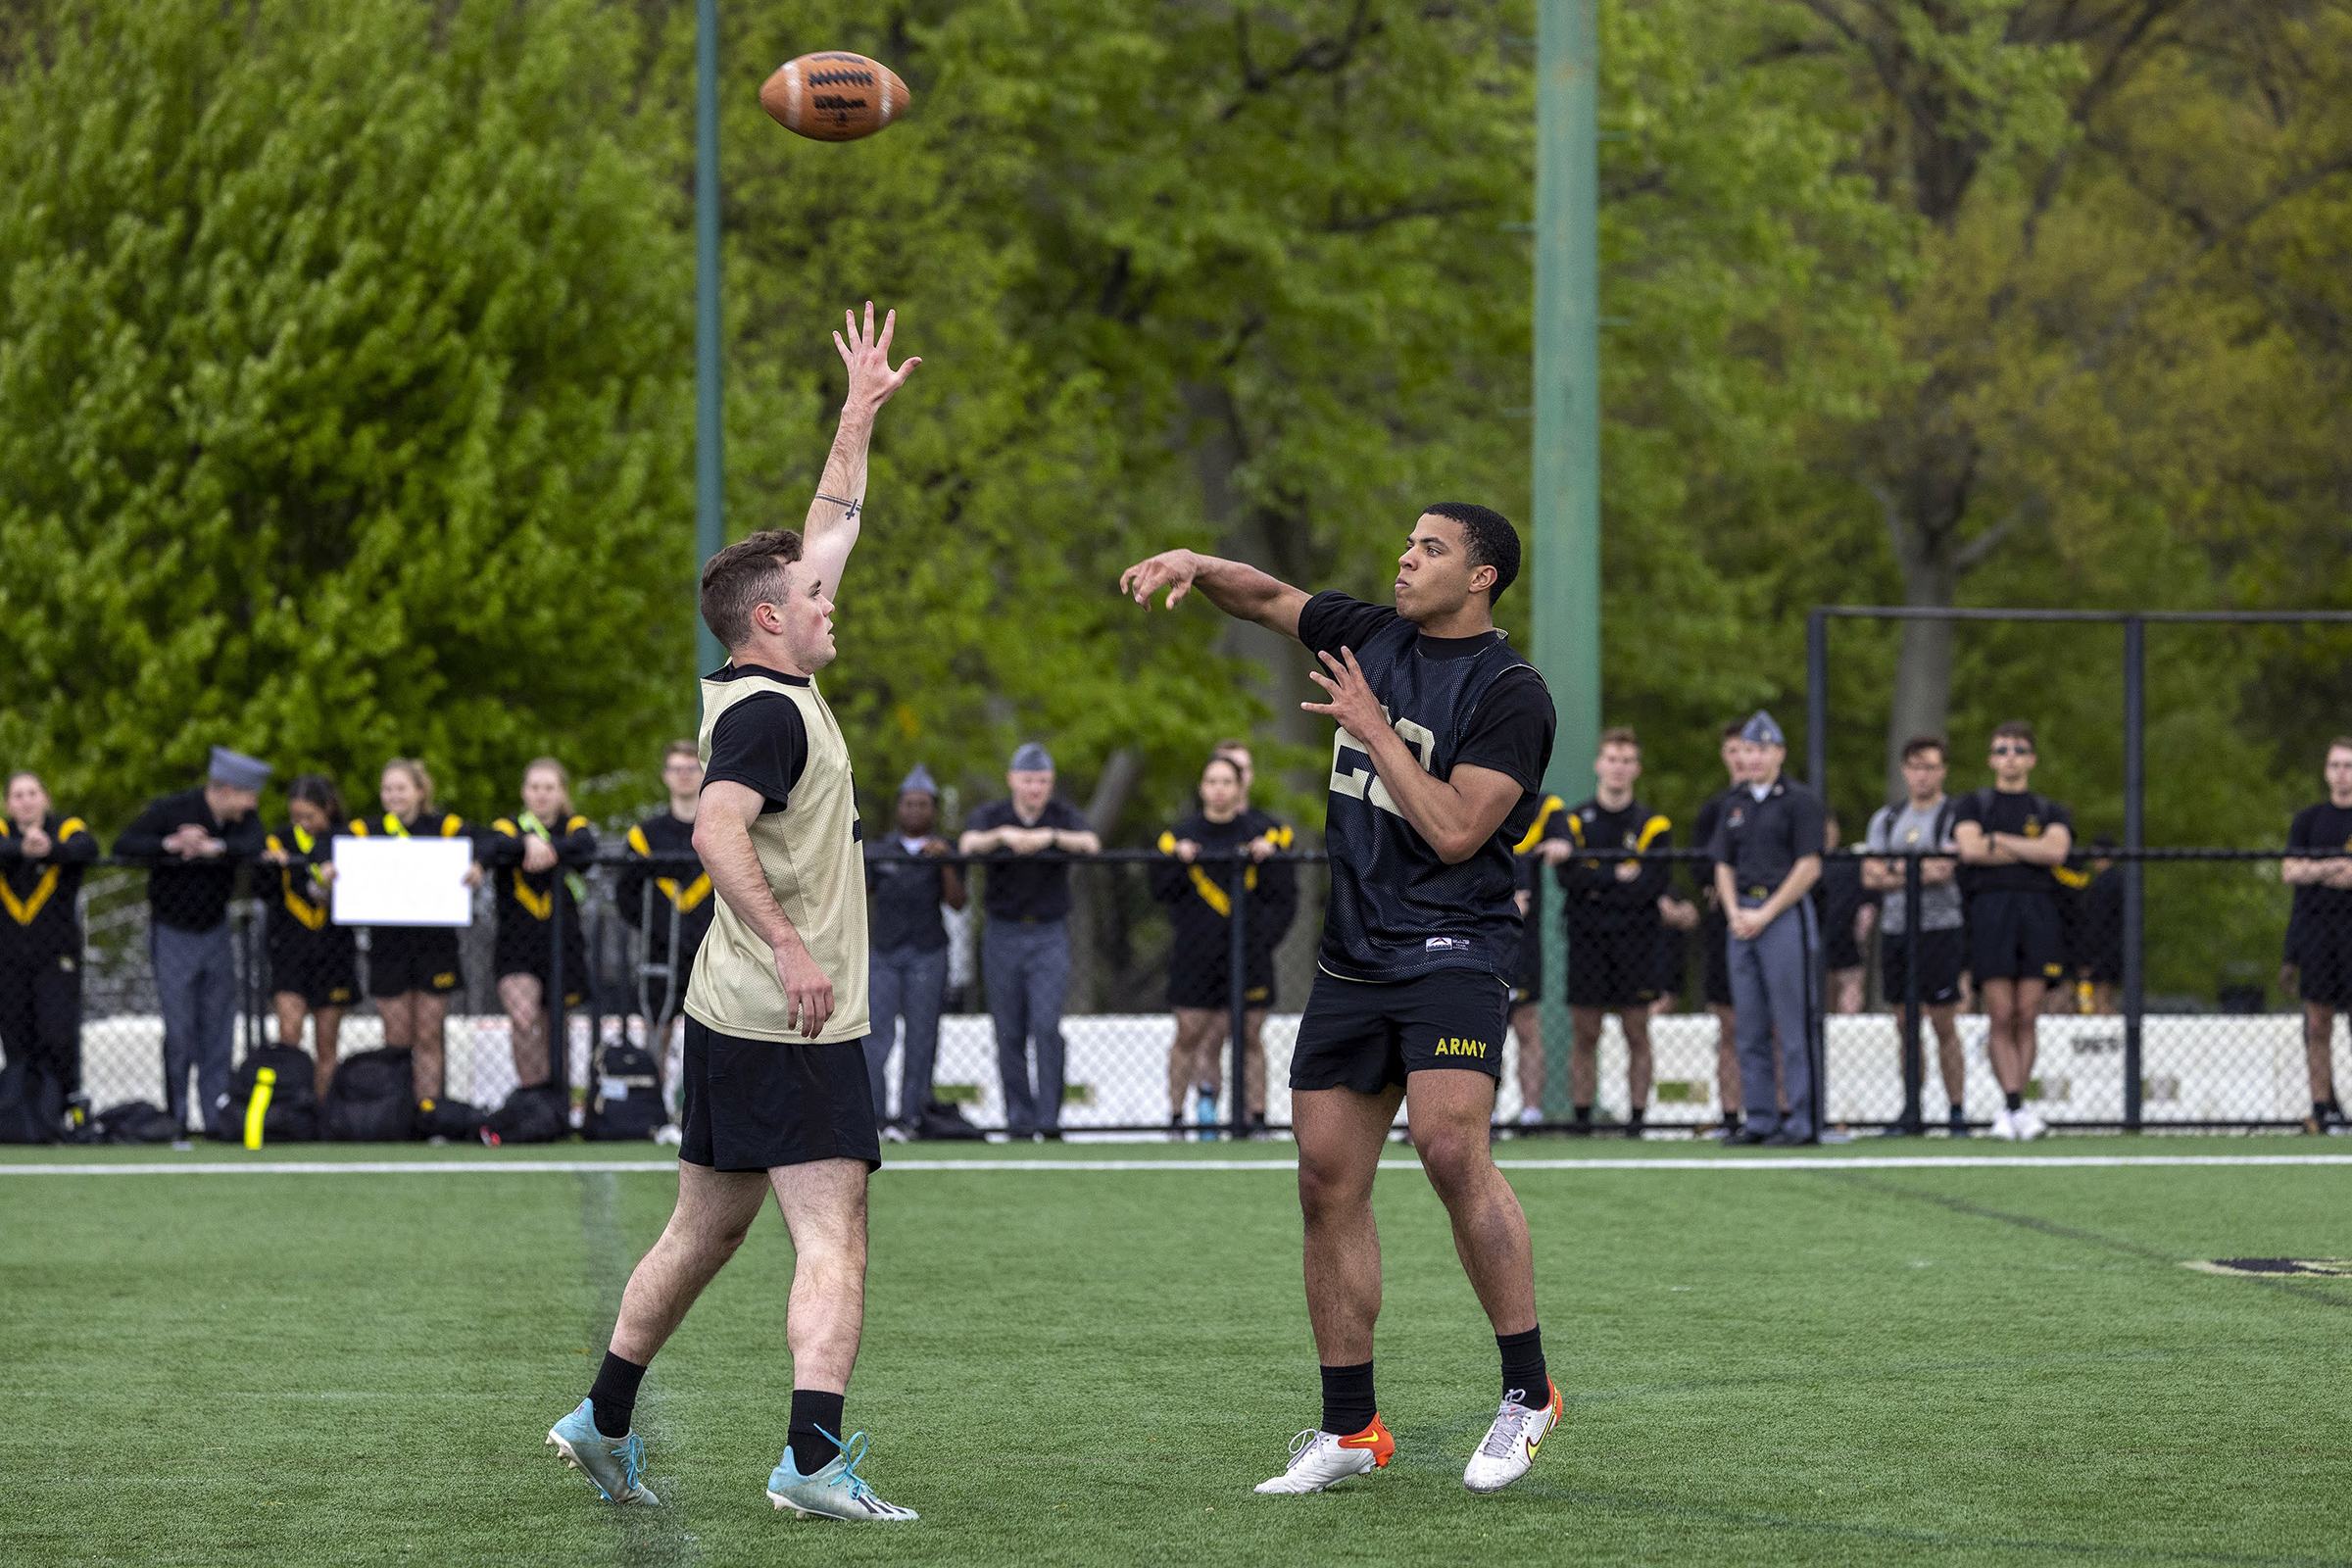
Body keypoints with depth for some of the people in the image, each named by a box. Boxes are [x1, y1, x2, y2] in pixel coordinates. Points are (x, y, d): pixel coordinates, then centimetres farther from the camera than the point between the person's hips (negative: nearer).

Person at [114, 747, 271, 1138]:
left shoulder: (242, 819, -2)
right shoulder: (169, 810, -13)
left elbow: (252, 848, -21)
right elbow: (123, 845, -19)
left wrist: (212, 848, -35)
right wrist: (170, 845, -31)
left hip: (216, 932, 4)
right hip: (173, 934, -4)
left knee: (218, 1030, 2)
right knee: (180, 1031, -5)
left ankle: (217, 1115, 6)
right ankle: (176, 1118, 4)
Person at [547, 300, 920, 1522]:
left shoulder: (763, 692, 14)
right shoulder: (768, 711, -14)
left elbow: (832, 525, 24)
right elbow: (716, 828, -29)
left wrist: (862, 412, 29)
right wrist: (790, 944, -33)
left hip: (736, 1012, 10)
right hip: (792, 1028, -10)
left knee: (703, 1232, 18)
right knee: (830, 1241, -13)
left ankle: (604, 1422, 25)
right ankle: (815, 1459, -23)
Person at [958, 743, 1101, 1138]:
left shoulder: (1064, 817, 1)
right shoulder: (991, 815, 1)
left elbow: (1091, 844, -20)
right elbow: (968, 844, -21)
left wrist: (1051, 836, -36)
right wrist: (1003, 835, -40)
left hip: (1049, 937, -1)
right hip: (1002, 937, 1)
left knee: (1047, 1026, -14)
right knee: (1009, 1034, 1)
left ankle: (1048, 1118, -13)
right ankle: (1018, 1118, 9)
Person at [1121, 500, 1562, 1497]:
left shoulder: (1509, 693, -10)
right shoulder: (1372, 637, 11)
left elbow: (1455, 829, -18)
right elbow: (1268, 600, 25)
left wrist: (1373, 730, -14)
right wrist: (1196, 567, 6)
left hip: (1452, 953, -7)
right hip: (1352, 957, 7)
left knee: (1450, 1146, -25)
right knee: (1328, 1182, 4)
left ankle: (1527, 1391, -14)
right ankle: (1349, 1430, 11)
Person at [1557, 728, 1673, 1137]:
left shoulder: (1653, 825, 6)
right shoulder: (1575, 821, 7)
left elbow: (1657, 882, -8)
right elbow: (1568, 875, -7)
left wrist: (1597, 885, -10)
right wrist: (1618, 876, -15)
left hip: (1635, 939, 0)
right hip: (1586, 940, 0)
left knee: (1636, 1033, -1)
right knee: (1586, 1034, 0)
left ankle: (1636, 1117, 2)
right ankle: (1581, 1116, 4)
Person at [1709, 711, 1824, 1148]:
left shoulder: (1800, 801, -2)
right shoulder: (1736, 806, 17)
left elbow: (1809, 867, -8)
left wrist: (1765, 913, -12)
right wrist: (1734, 912, 1)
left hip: (1785, 912, -6)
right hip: (1742, 918, 6)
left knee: (1793, 1025, -7)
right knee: (1750, 1025, 6)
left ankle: (1801, 1120, -6)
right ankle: (1760, 1118, 10)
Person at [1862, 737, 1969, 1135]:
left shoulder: (1956, 815, -2)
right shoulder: (1885, 819, 14)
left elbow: (1945, 869, -15)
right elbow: (1870, 876, 4)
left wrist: (1893, 871, -6)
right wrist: (1920, 874, -9)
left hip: (1939, 928, -5)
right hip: (1894, 932, 5)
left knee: (1944, 1027, -5)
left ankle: (1957, 1110, -1)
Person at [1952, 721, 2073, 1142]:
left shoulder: (2050, 811, 17)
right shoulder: (1975, 804, 15)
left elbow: (2057, 850, -4)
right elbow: (1970, 849, -5)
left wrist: (1998, 840, -3)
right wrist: (2032, 851, -2)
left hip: (2038, 911, 1)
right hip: (1990, 908, -1)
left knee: (2025, 1017, -3)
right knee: (2002, 1016, -10)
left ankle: (2011, 1108, 1)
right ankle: (2014, 1106, -13)